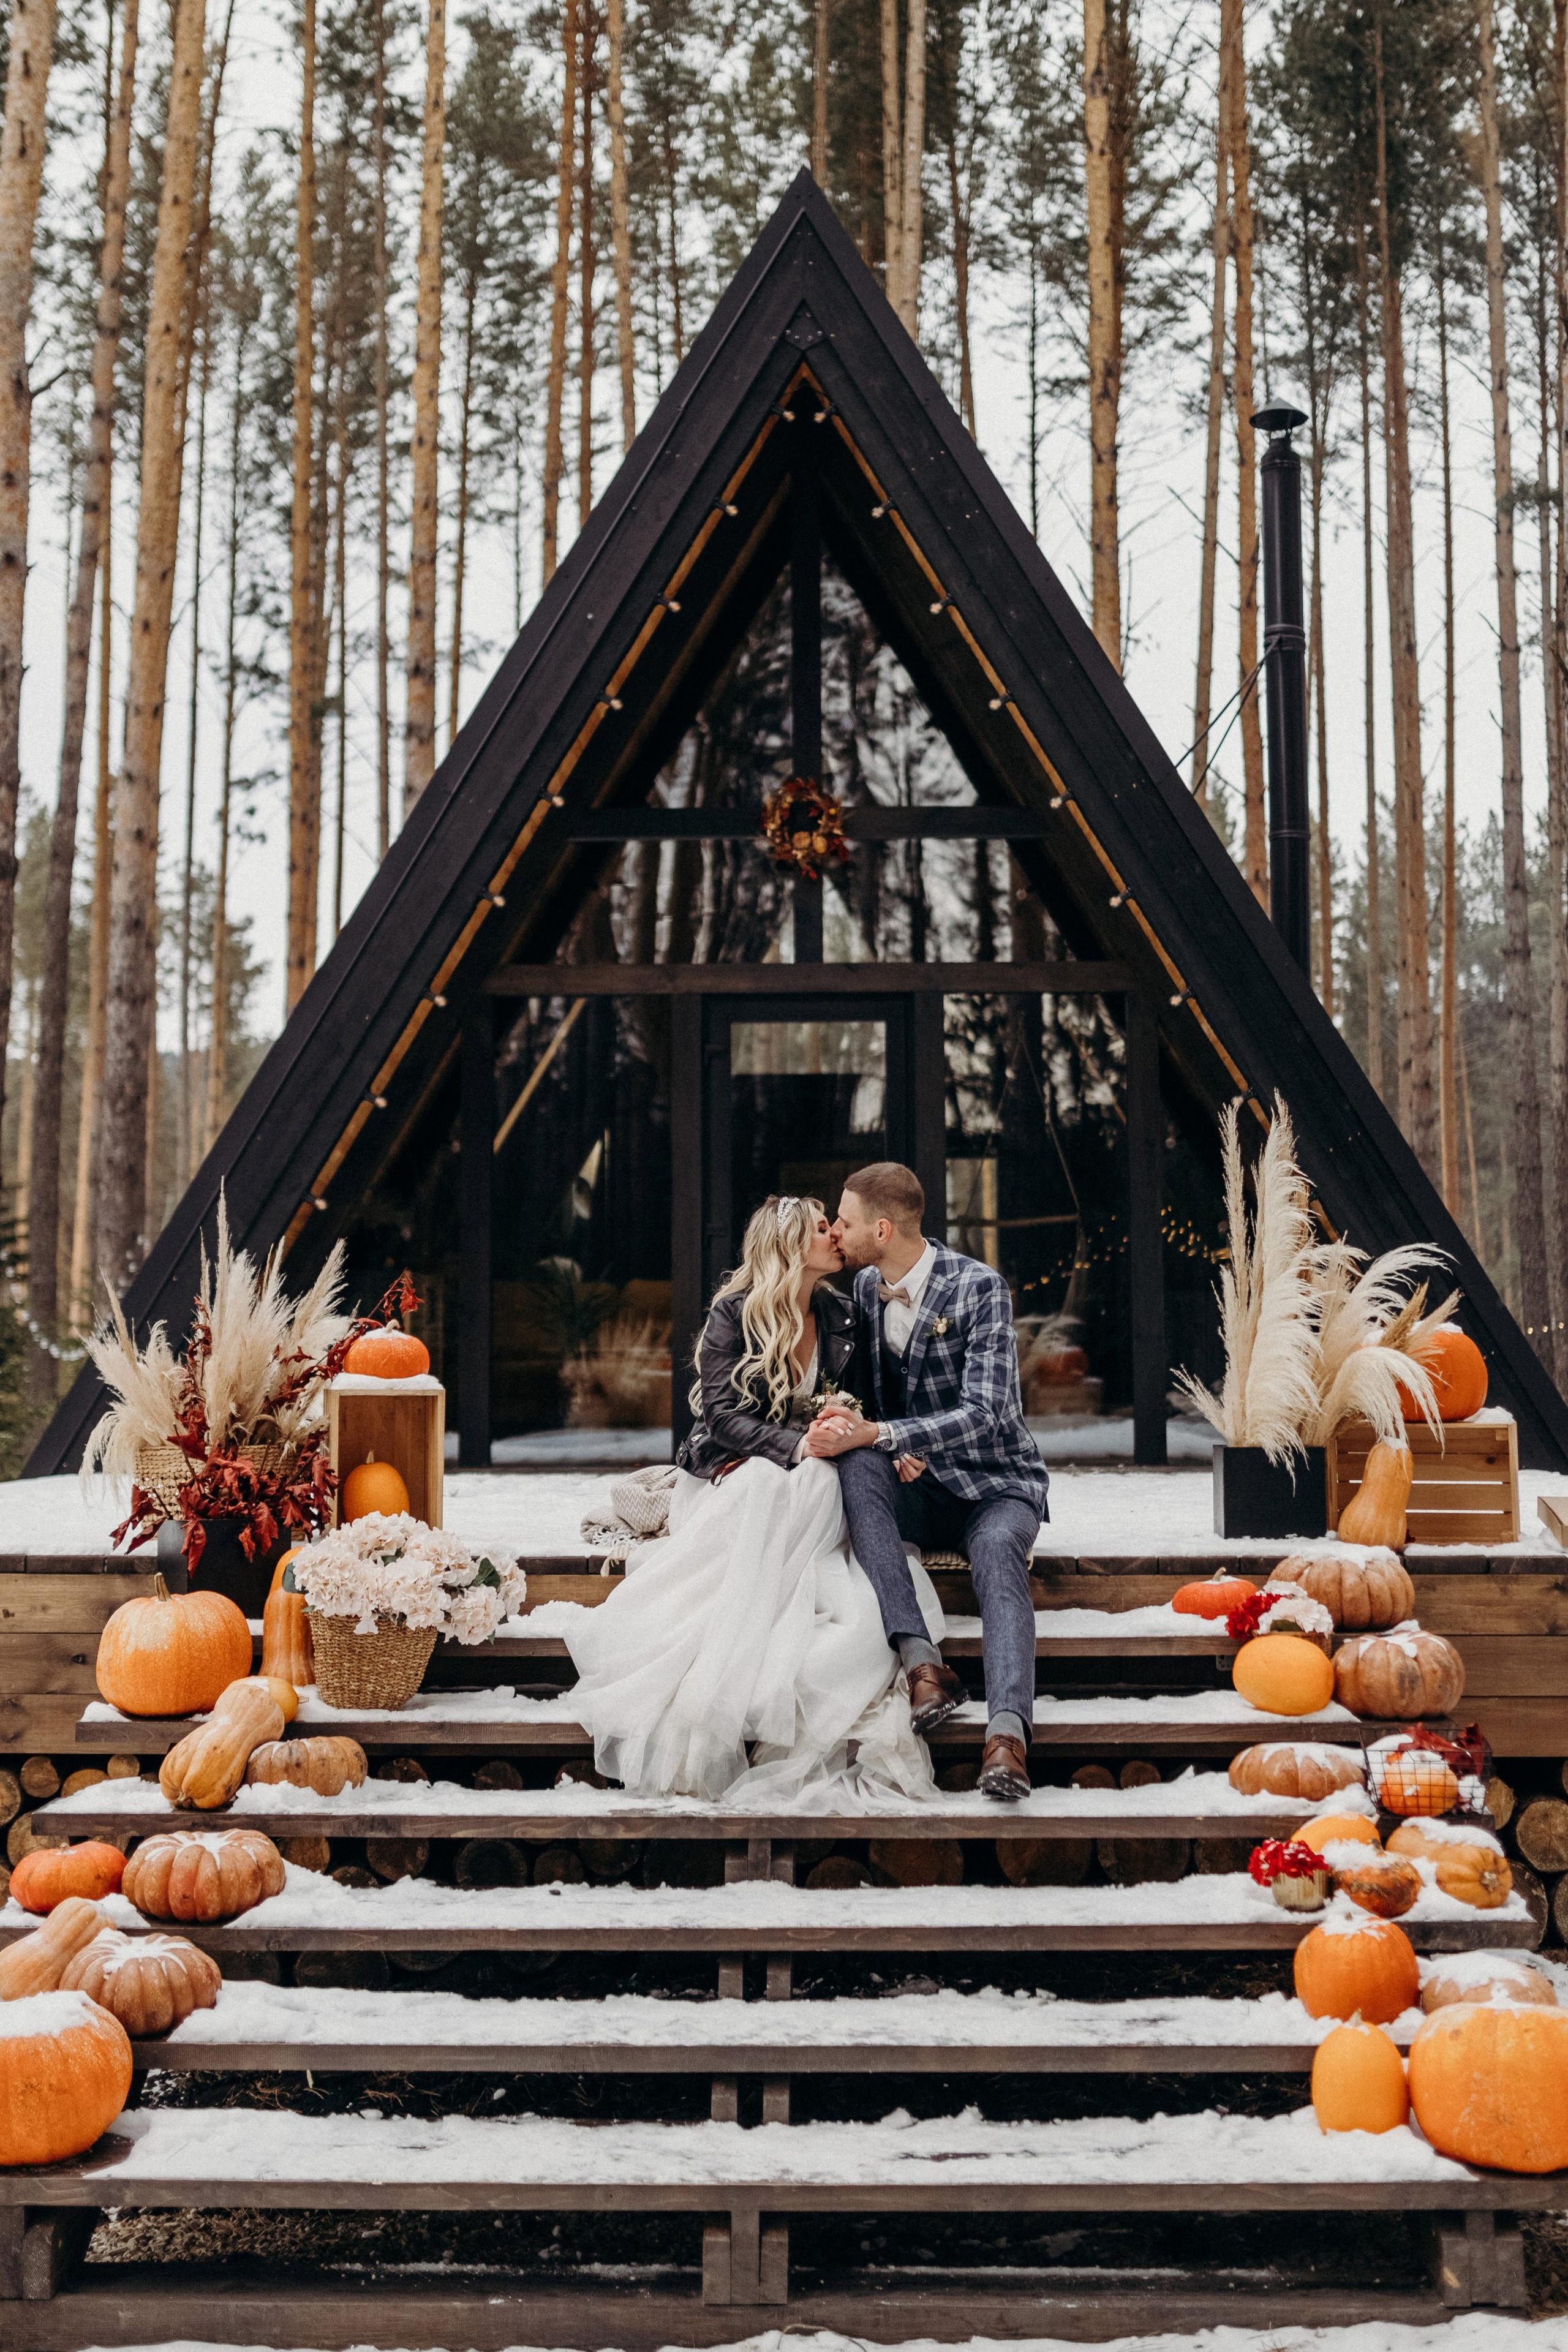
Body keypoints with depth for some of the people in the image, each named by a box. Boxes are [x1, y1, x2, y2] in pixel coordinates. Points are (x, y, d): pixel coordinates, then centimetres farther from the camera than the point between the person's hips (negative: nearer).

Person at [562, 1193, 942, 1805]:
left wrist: (850, 1424, -6)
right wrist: (796, 1446, -25)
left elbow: (854, 1408, 19)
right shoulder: (734, 1312, -3)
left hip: (805, 1486, 4)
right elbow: (722, 1415, -11)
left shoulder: (841, 1318, 12)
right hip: (730, 1475, -4)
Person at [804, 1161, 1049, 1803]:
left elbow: (983, 1413, -22)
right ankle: (922, 1662, -39)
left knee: (997, 1552, -37)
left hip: (995, 1484, -4)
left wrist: (875, 1432, -31)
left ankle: (1007, 1732, -53)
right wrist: (890, 1448, -9)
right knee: (857, 1465, -30)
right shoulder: (864, 1290, 5)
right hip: (916, 1490, 4)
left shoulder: (979, 1287, -14)